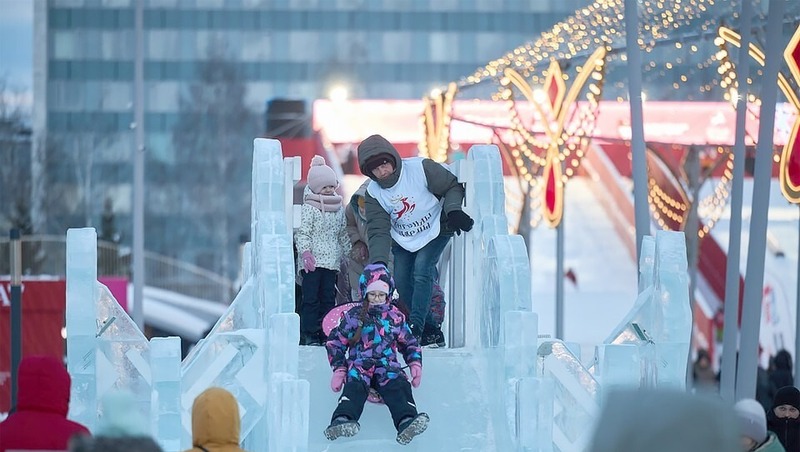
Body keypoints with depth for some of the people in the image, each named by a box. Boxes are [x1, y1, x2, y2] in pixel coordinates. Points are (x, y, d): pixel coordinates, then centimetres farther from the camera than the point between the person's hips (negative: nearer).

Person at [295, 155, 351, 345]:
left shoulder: (339, 209, 14)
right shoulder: (309, 208, -5)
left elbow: (343, 234, 21)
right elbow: (302, 233, -11)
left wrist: (349, 253, 19)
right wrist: (305, 252, -21)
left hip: (331, 261, 6)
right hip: (312, 261, -6)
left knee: (328, 298, 5)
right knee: (311, 298, -7)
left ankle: (326, 333, 8)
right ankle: (309, 335, -6)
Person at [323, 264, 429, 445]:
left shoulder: (395, 317, 19)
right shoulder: (354, 316, 13)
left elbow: (409, 344, 29)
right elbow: (335, 342, 14)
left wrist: (415, 364, 9)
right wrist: (339, 370, 2)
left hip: (388, 365, 1)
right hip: (360, 365, -1)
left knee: (399, 386, -31)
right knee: (354, 386, -34)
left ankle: (407, 422, -57)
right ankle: (343, 419, -61)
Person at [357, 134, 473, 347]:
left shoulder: (420, 168, -24)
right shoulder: (373, 193, -14)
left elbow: (453, 186, -13)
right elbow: (378, 231, -18)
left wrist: (453, 210, -32)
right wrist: (378, 262, -32)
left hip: (434, 231, -4)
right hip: (403, 241, 4)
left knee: (421, 271, -23)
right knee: (402, 282, -4)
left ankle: (416, 326, -26)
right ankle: (431, 331, 7)